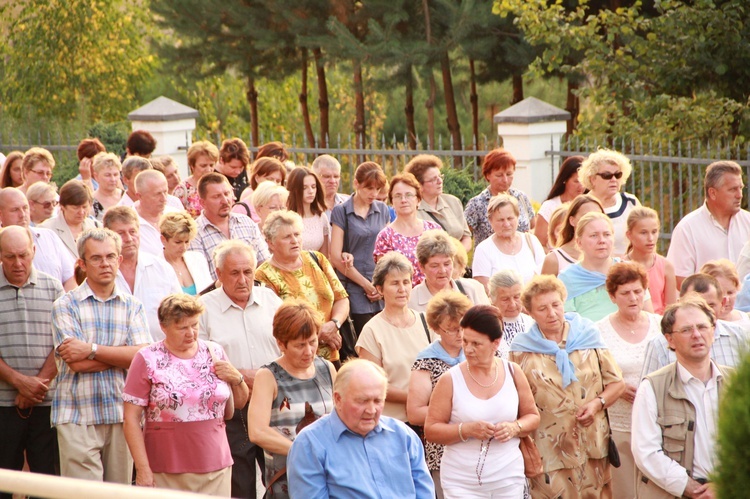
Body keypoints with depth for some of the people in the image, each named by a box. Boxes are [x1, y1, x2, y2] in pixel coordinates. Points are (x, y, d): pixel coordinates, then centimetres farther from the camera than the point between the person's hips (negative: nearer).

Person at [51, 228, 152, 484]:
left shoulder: (132, 306, 10)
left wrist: (93, 350, -11)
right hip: (78, 416, -3)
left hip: (122, 415, 3)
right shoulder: (65, 306, 1)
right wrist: (121, 355, -4)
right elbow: (76, 363, -10)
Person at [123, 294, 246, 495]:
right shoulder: (148, 359, -2)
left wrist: (237, 378, -1)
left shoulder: (214, 353, 9)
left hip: (217, 470, 3)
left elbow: (240, 403, 20)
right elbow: (131, 419, -5)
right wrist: (142, 469, -11)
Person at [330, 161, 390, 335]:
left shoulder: (382, 210, 13)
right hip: (355, 288, -4)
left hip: (382, 289, 4)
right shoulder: (341, 211, 0)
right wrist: (366, 285, -3)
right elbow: (336, 257, -5)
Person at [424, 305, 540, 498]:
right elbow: (430, 430, -4)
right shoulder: (450, 380, -5)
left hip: (508, 480, 3)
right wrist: (467, 430, -19)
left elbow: (532, 416, 12)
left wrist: (515, 428, -10)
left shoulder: (513, 373, 3)